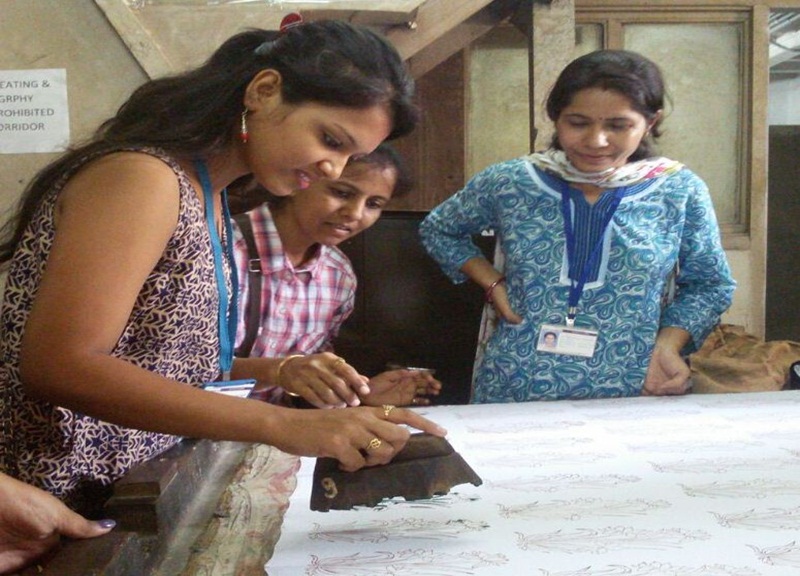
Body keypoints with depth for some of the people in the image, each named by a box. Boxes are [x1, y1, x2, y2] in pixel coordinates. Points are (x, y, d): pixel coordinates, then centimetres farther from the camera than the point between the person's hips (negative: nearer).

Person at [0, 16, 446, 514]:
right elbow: (60, 365, -26)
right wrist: (283, 425, -30)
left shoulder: (208, 198, 11)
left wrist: (276, 372, -3)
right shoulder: (142, 176, -16)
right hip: (64, 506, -7)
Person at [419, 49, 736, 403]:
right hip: (510, 397, 0)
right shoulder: (507, 184, -1)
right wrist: (492, 282, 3)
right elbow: (437, 230, 16)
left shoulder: (680, 192, -1)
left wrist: (668, 343, -5)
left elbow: (710, 286, 11)